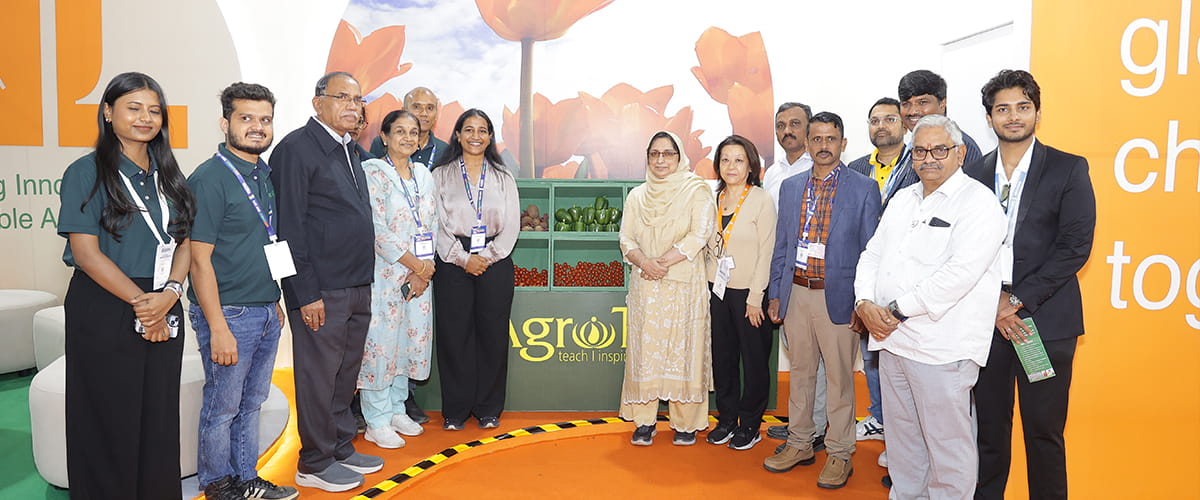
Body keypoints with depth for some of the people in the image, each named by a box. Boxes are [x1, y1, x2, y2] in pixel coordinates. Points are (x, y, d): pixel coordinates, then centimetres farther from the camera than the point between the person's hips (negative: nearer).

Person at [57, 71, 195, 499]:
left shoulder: (167, 175, 12)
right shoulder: (86, 172, -4)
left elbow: (184, 243, 7)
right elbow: (85, 252, -11)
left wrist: (169, 293, -10)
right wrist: (140, 301, -14)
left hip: (163, 313, 5)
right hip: (104, 312, -4)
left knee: (160, 420, 9)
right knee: (109, 422, 4)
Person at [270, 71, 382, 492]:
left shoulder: (349, 150, 16)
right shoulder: (297, 148, -10)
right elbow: (289, 227, -15)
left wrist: (365, 280, 16)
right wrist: (306, 292, -18)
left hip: (357, 286, 8)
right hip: (321, 291, -8)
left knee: (345, 375, 17)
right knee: (319, 376, 2)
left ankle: (341, 449, 30)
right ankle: (315, 464, 16)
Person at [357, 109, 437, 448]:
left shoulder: (424, 175, 13)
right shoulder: (373, 172, -6)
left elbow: (432, 225, 10)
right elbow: (377, 229, -14)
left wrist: (425, 271, -3)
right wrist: (416, 265, -13)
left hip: (419, 276, 6)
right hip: (385, 274, -6)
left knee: (409, 340, 11)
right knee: (381, 341, -2)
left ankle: (396, 410, 25)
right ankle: (377, 422, 8)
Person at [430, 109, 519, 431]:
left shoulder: (503, 178, 10)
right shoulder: (441, 175, 6)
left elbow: (512, 226, 4)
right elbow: (437, 225, -1)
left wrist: (487, 257, -8)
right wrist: (463, 259, -10)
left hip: (495, 264, 1)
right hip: (453, 263, -1)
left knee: (493, 335, 3)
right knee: (454, 335, 1)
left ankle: (488, 409, 15)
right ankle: (455, 410, 13)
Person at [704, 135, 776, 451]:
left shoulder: (762, 201, -7)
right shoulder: (714, 200, 8)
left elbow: (766, 252, -10)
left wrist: (756, 298, -13)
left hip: (748, 292, -5)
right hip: (717, 289, 5)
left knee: (754, 360, 5)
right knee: (722, 357, 12)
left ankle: (750, 425, 19)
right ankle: (726, 419, 25)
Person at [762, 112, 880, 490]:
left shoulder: (863, 189, -2)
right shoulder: (790, 188, 10)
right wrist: (774, 294, 9)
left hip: (837, 296, -4)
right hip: (796, 293, 4)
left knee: (839, 377, 4)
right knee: (800, 371, 14)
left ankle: (840, 454, 17)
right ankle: (799, 444, 28)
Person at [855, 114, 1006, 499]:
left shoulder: (977, 202, -8)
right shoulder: (902, 200, 16)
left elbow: (960, 272, -19)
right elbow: (872, 254, 14)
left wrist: (898, 310, -16)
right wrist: (865, 302, -4)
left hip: (940, 347, -7)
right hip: (891, 339, 7)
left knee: (947, 444, 2)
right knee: (901, 439, 17)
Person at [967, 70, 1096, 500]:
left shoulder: (1069, 169, 0)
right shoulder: (974, 174, 8)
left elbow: (1075, 246, -7)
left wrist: (1018, 300, -12)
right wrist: (993, 302, -8)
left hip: (1045, 319, -2)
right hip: (987, 318, 3)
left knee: (1043, 431, 5)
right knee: (989, 426, 11)